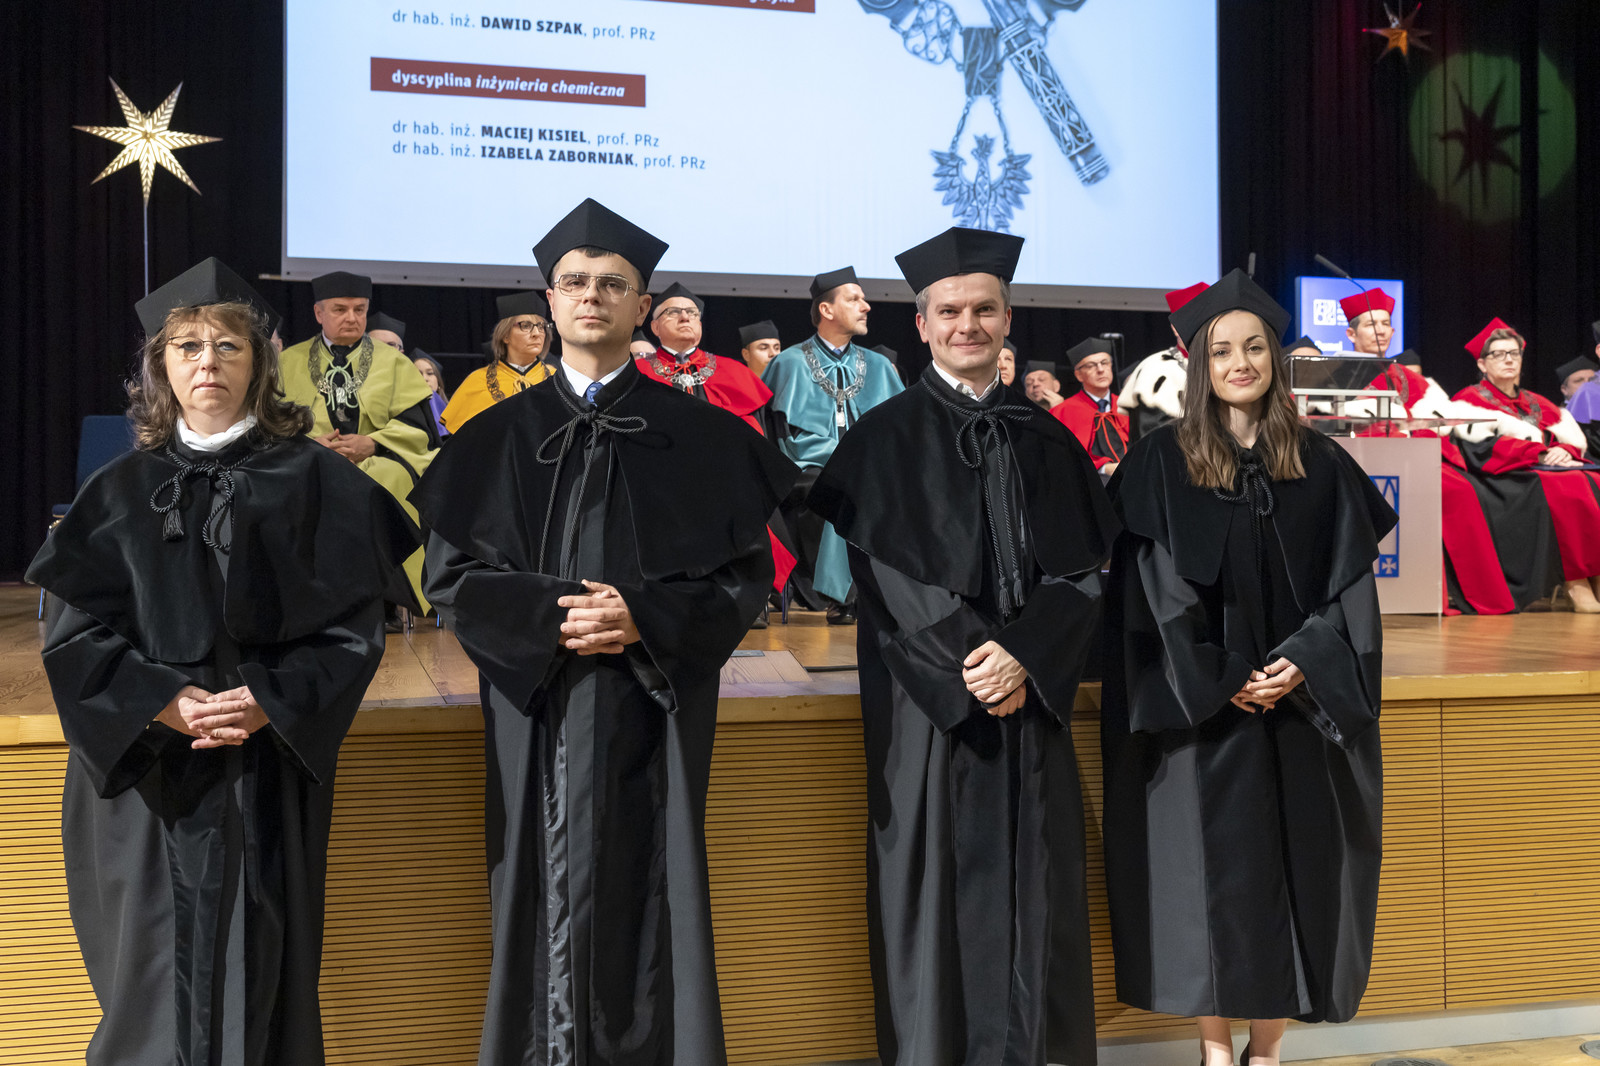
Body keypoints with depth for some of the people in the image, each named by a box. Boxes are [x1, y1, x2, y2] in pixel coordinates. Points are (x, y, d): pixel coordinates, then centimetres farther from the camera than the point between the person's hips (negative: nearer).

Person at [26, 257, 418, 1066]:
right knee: (155, 965, 5)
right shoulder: (120, 492, 7)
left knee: (259, 963, 1)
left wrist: (268, 703, -15)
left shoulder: (313, 483, 2)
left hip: (269, 768, -1)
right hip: (144, 772, 2)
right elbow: (75, 634, 2)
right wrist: (166, 704, -13)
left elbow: (352, 626, -2)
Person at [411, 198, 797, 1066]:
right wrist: (550, 614, -13)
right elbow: (451, 576, 3)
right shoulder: (499, 437, 8)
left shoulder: (699, 435, 4)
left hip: (654, 710, -1)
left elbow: (744, 573, 0)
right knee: (547, 898, 4)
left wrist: (641, 619, -15)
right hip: (537, 711, 1)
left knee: (647, 899, 2)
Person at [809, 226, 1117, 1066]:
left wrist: (1024, 658, -13)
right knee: (935, 880, 2)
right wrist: (968, 666, -16)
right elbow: (887, 575, -8)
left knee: (1032, 886, 6)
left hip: (1032, 699, 3)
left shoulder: (1047, 441, 10)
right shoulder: (886, 437, 1)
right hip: (927, 703, -3)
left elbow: (1083, 570, 3)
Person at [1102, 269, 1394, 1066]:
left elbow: (1350, 583, 3)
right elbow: (1150, 592, -7)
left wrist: (1302, 664, -12)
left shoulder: (1319, 466, 6)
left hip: (1301, 710, 3)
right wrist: (1218, 682, -14)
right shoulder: (1160, 465, -2)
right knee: (1207, 873, 1)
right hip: (1198, 713, -2)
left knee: (1291, 869, 6)